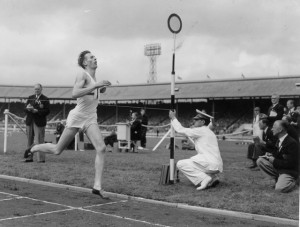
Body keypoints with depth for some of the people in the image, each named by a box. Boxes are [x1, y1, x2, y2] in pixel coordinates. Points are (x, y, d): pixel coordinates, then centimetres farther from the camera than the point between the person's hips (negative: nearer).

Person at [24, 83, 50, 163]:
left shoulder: (45, 99, 0)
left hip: (39, 122, -5)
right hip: (29, 121, 5)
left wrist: (37, 111, -18)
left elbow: (47, 111, -8)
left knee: (39, 141, -8)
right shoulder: (30, 98, 16)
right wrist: (28, 108, -12)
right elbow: (25, 109, 12)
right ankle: (29, 157, 15)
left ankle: (41, 158, -5)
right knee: (29, 140, 8)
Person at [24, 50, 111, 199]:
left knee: (101, 148, -16)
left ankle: (97, 186, -15)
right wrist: (96, 85, -30)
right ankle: (33, 149, 36)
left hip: (90, 119, 6)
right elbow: (74, 94, -28)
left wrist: (101, 89, 14)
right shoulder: (83, 75, -11)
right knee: (57, 150, 6)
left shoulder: (93, 76, 12)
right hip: (77, 117, -6)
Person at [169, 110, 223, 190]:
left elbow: (181, 130, -1)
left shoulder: (201, 130, -4)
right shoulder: (209, 132, 23)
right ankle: (213, 177, 10)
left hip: (211, 164, -9)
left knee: (180, 164, -6)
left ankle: (204, 179, -15)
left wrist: (173, 118, 9)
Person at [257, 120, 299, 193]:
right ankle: (277, 178, 2)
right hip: (278, 167, 8)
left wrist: (274, 161, -20)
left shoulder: (292, 143, -21)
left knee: (280, 188, -31)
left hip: (289, 171, -8)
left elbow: (290, 164, -24)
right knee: (260, 160, -6)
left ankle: (293, 181, 4)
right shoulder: (279, 141, 6)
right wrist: (271, 156, -7)